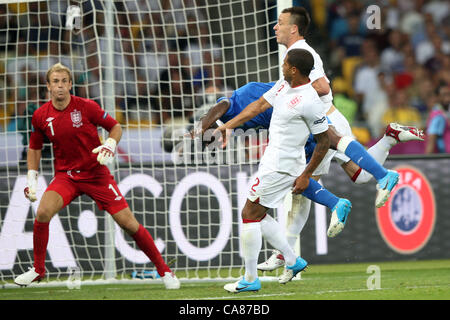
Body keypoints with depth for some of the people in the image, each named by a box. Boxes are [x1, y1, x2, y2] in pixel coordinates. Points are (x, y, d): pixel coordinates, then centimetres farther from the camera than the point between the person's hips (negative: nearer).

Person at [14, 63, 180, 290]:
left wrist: (110, 145, -17)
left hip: (96, 175, -2)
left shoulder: (86, 107, -10)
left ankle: (164, 271, 8)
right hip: (65, 176, 2)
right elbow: (35, 148, 12)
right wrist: (31, 179, 5)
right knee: (43, 213, -24)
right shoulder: (40, 116, -3)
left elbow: (115, 127, 2)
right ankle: (38, 269, -4)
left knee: (129, 223, -6)